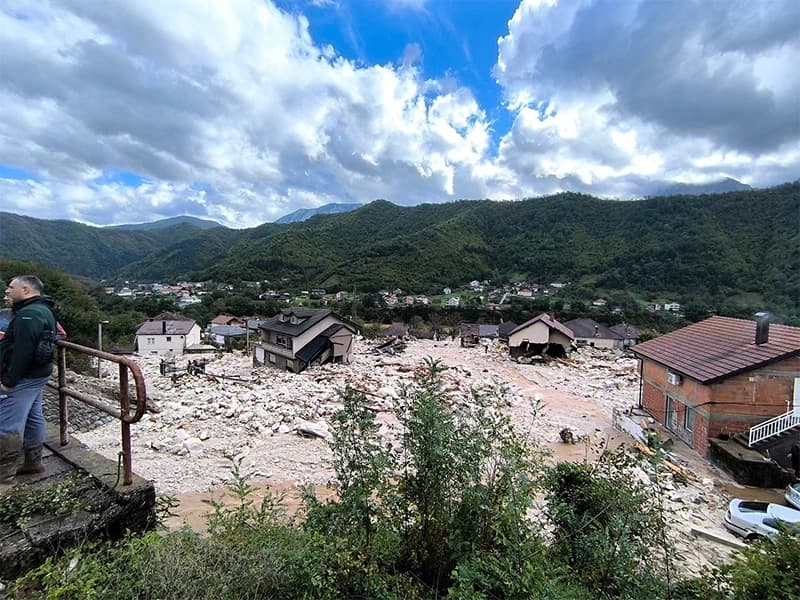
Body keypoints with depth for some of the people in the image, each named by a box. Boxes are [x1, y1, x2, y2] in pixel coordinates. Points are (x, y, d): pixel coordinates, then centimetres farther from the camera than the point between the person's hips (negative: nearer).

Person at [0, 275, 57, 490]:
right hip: (37, 375, 11)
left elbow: (22, 352, -25)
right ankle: (33, 462, 30)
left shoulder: (29, 315, -20)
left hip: (22, 379, -11)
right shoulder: (43, 311, 13)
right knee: (33, 419, 18)